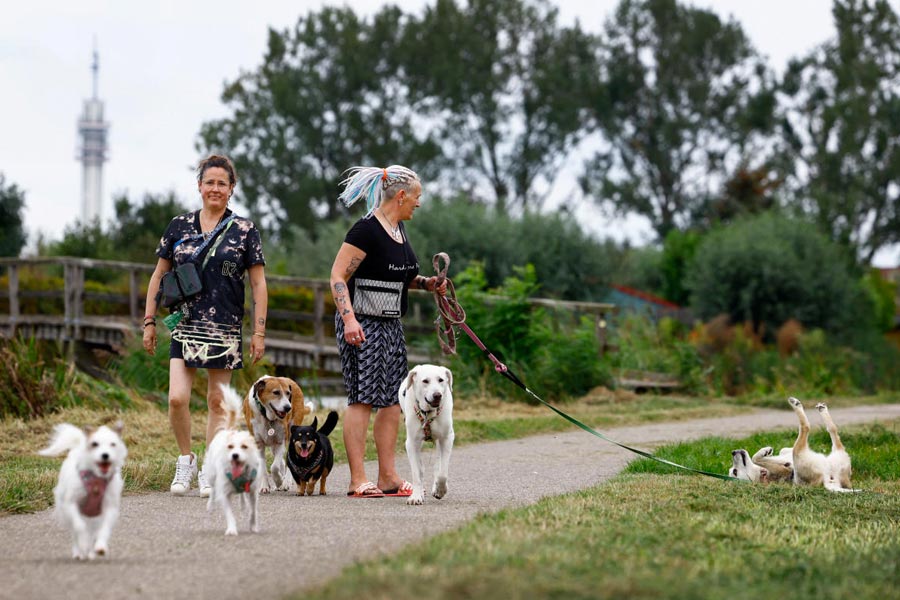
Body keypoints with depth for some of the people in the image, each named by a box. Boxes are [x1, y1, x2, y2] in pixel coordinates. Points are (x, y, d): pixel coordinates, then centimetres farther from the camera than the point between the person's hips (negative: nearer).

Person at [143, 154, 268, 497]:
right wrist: (150, 321, 9)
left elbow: (259, 284, 3)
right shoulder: (180, 227, 7)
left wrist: (259, 332, -2)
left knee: (217, 401, 3)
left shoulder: (244, 231, 2)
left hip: (226, 328, -1)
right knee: (177, 398, -10)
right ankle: (186, 460, 11)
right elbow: (158, 276, 13)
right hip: (185, 326, 1)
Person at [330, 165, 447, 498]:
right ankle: (358, 480, -8)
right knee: (363, 397, -9)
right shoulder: (366, 230, -14)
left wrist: (427, 283, 9)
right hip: (362, 324, -9)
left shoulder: (398, 227, 14)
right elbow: (337, 276, -17)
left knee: (393, 398, 8)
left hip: (390, 324, 9)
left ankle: (388, 476, 13)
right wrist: (349, 318, -28)